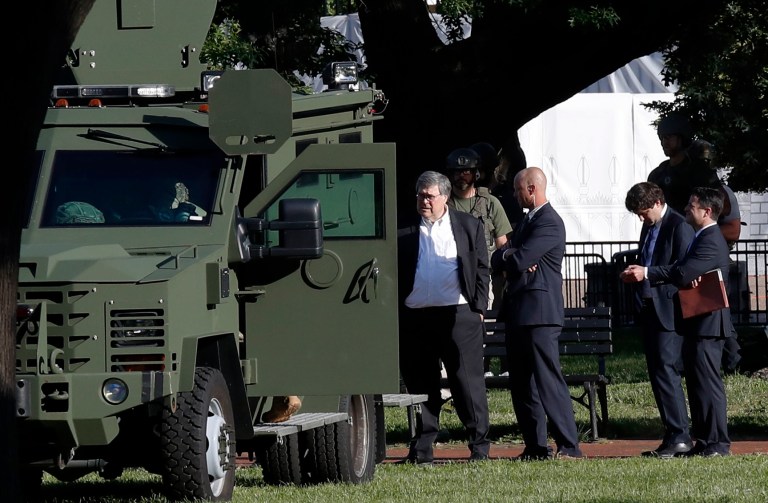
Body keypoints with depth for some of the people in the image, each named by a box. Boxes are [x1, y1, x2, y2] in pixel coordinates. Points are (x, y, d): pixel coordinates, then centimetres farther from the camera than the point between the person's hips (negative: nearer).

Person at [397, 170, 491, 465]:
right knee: (420, 384, 5)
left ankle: (480, 446, 6)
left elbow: (481, 269, 9)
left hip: (457, 315, -2)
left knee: (467, 382, -1)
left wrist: (479, 308, 2)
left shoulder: (468, 227, 9)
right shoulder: (405, 231, 9)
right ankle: (422, 449, 12)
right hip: (414, 317, 2)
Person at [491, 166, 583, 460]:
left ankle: (569, 446, -13)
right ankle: (535, 447, 13)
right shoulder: (526, 222, 21)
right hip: (518, 313, 10)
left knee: (548, 381, -12)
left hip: (539, 312, -10)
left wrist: (507, 258, 2)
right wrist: (509, 256, -5)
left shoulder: (549, 223, -11)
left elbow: (519, 261, -20)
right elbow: (497, 260, 16)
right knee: (521, 385, 9)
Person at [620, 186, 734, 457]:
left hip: (707, 321, -11)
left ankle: (717, 443, -7)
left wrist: (647, 272, -24)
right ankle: (704, 442, 16)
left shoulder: (711, 241, -16)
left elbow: (683, 273, -26)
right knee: (696, 382, 12)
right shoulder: (702, 237, 18)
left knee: (708, 382, -9)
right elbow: (684, 272, 14)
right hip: (696, 322, 11)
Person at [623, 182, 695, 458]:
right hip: (649, 310, 9)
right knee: (658, 374, 8)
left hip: (668, 311, -9)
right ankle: (674, 436, 11)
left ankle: (679, 437, -13)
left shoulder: (679, 226, -10)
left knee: (666, 371, -14)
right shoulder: (648, 228, 18)